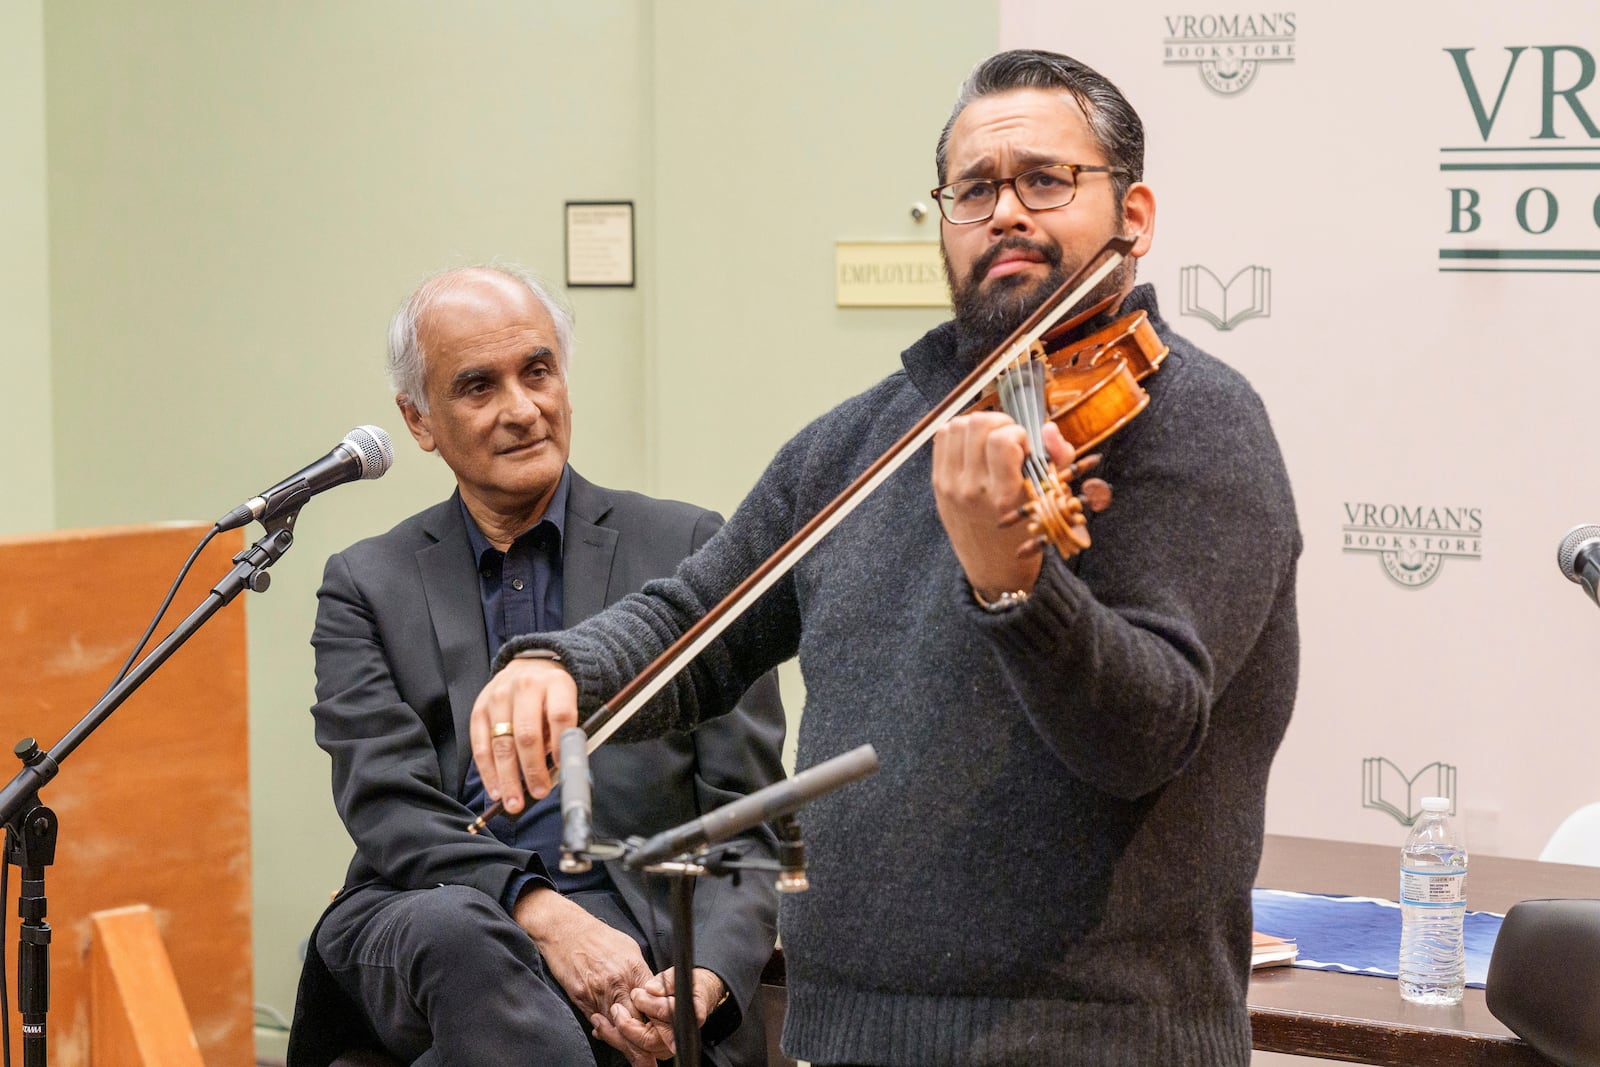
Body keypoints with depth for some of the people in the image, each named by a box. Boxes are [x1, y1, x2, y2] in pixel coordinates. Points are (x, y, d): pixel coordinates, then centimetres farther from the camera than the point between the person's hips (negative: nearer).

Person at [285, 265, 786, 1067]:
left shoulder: (688, 552, 11)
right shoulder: (367, 586, 14)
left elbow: (746, 819, 6)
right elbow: (390, 810, 0)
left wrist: (705, 979, -14)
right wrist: (539, 912, -19)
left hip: (636, 935, 0)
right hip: (421, 923, 1)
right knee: (455, 928, -36)